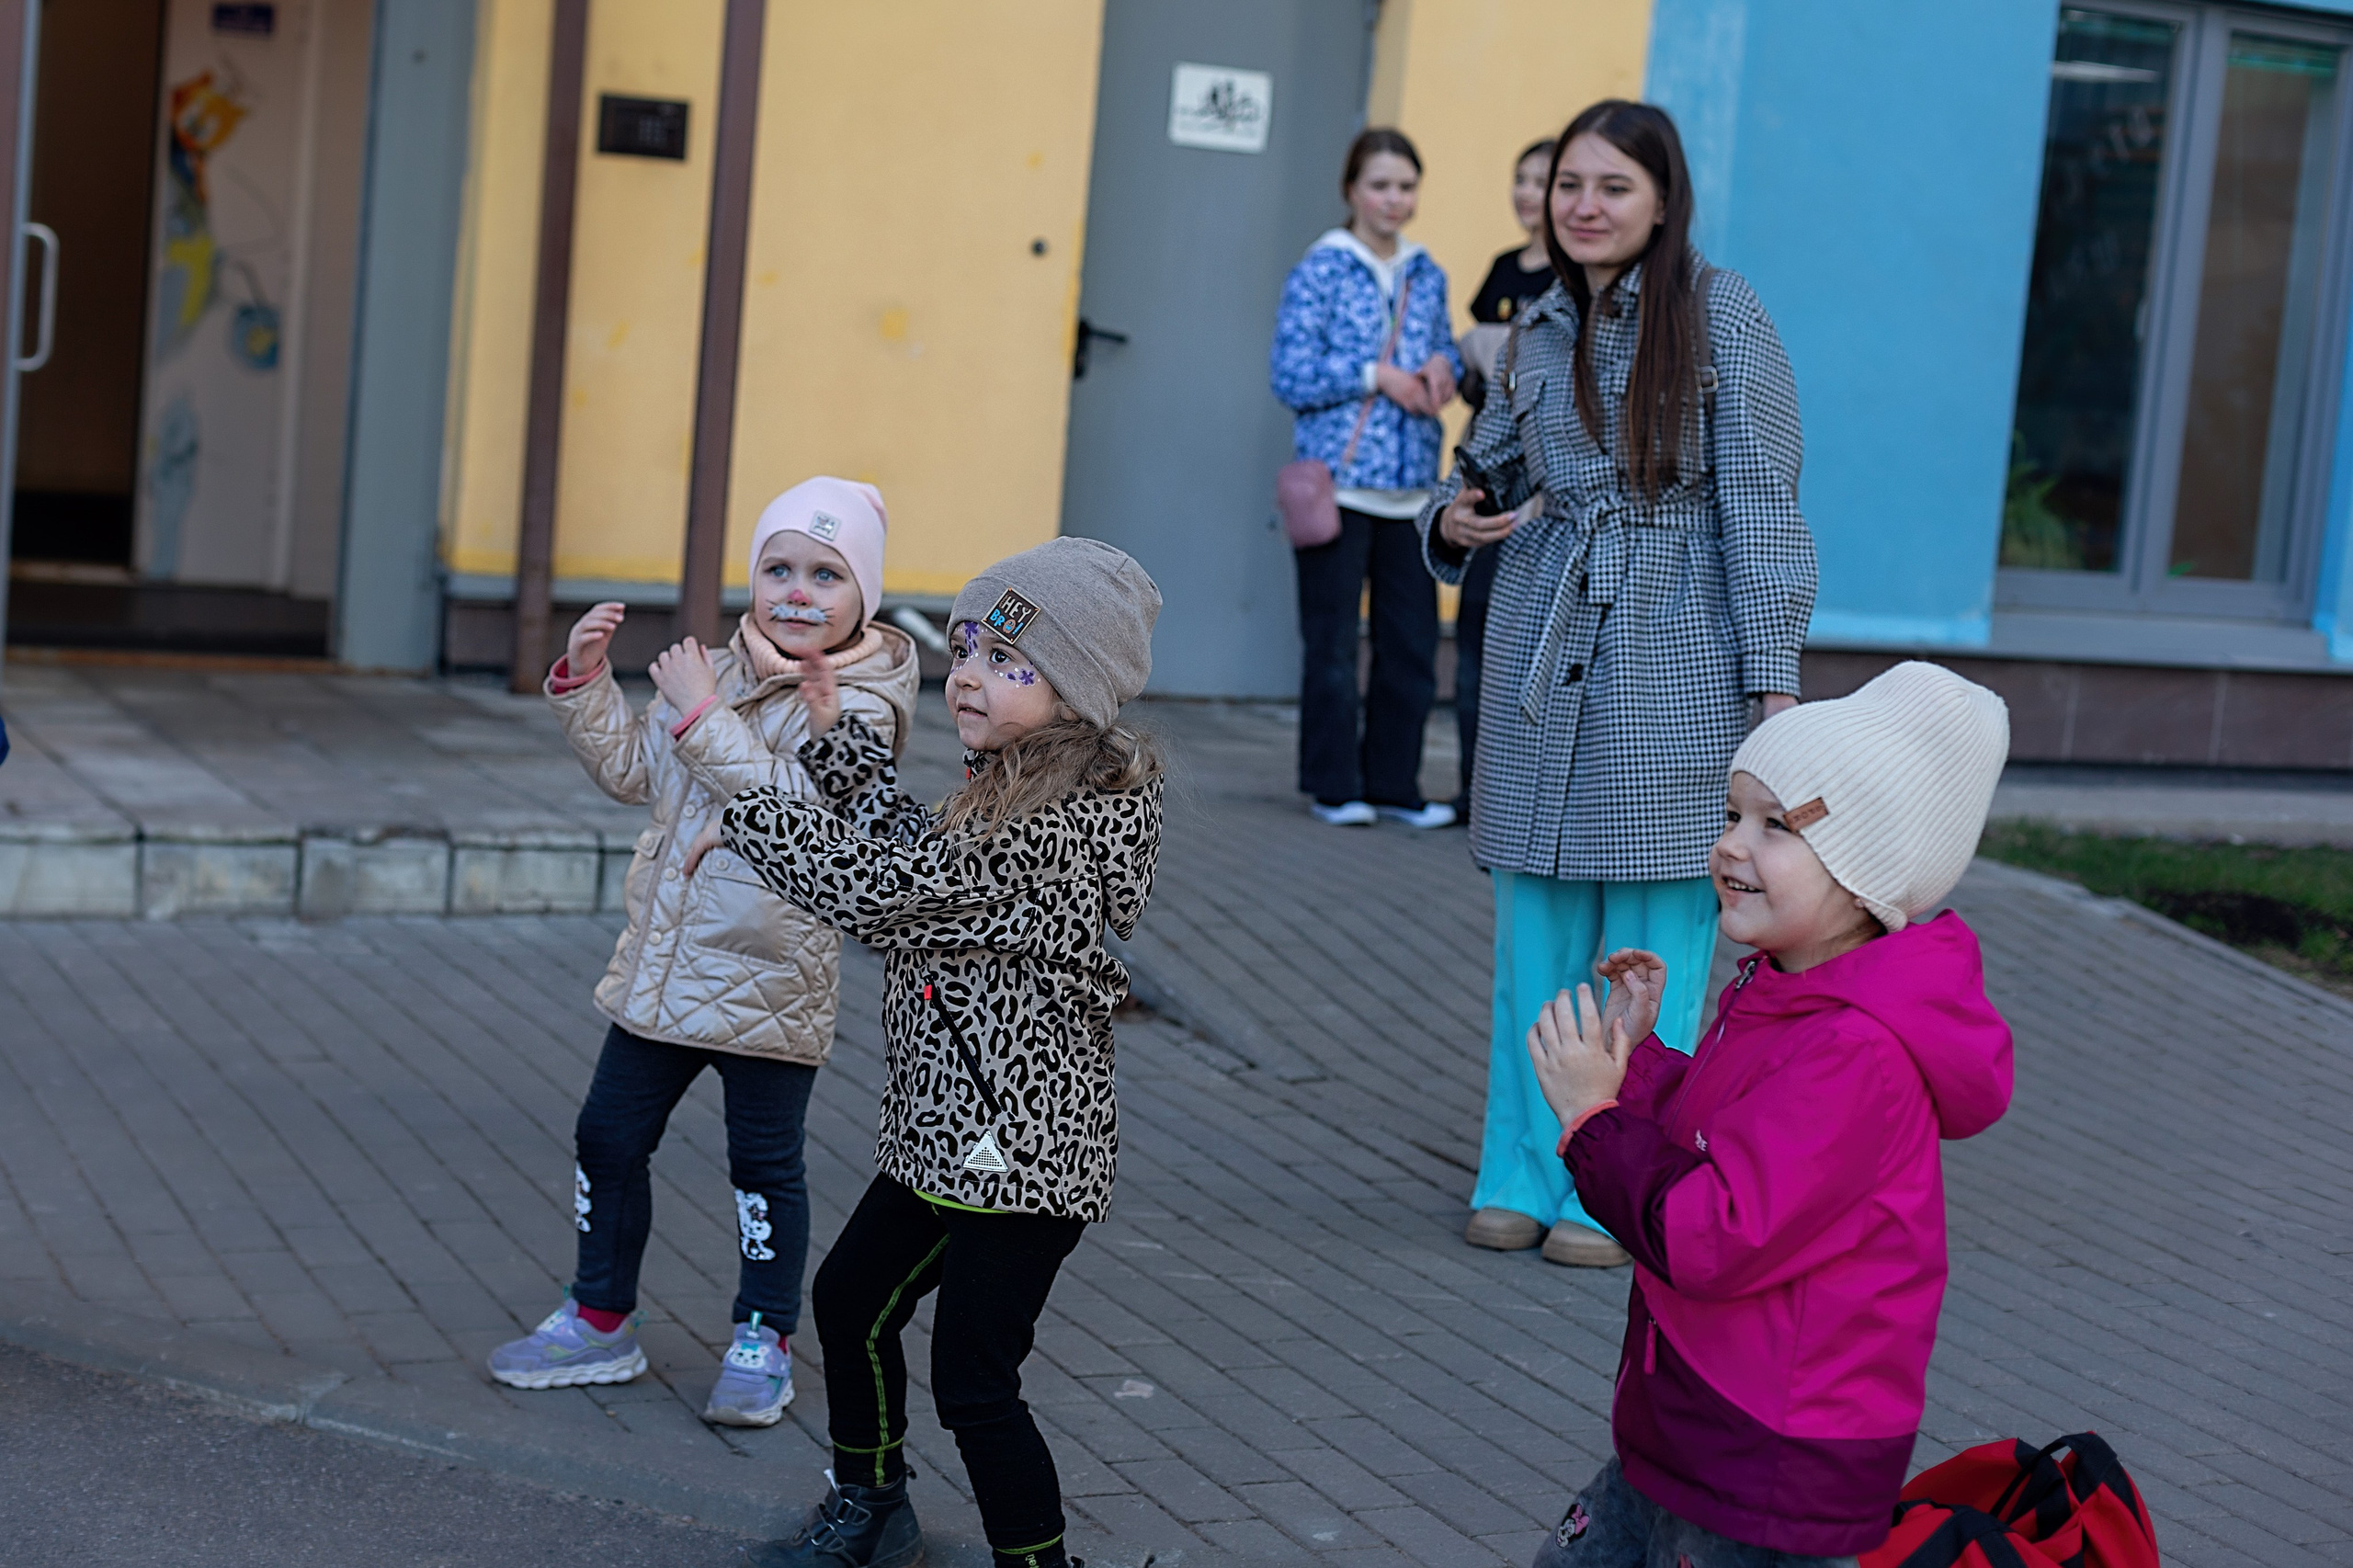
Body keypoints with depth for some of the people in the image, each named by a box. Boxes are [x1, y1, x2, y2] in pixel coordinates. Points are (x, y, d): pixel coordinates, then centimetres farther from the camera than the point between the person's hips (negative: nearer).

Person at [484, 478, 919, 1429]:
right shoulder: (715, 674, 7)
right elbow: (633, 772, 13)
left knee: (763, 1163, 5)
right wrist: (586, 681, 1)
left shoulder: (856, 707, -13)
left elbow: (790, 804, -27)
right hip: (662, 967, 6)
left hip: (768, 982, -6)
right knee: (609, 1136, 12)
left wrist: (700, 715, -24)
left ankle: (764, 1341, 21)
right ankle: (599, 1321, 26)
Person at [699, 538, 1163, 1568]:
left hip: (1021, 1142, -11)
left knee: (972, 1378, -7)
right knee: (850, 1299, 24)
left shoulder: (1060, 823, -25)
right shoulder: (1015, 791, 7)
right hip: (946, 1130, 11)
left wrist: (738, 804, -14)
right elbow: (915, 857, 21)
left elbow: (876, 889, -25)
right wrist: (833, 733, 16)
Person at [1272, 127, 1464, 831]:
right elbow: (1292, 376, -8)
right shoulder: (1321, 271, -4)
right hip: (1339, 482, -5)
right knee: (1332, 643, 1)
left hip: (1411, 485, 5)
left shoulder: (1426, 274, 12)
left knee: (1412, 642, 6)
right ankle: (1334, 786, 12)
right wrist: (1376, 376, -14)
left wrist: (1444, 365, -1)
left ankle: (1393, 783, 17)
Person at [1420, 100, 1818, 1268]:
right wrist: (1452, 522, 0)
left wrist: (1773, 676, -10)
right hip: (1543, 653, 5)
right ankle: (1524, 1175, 19)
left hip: (1675, 666, -5)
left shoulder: (1718, 314, -3)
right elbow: (1494, 473, 24)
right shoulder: (1536, 335, 12)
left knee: (1652, 950, 0)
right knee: (1535, 929, 8)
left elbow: (1760, 495, -6)